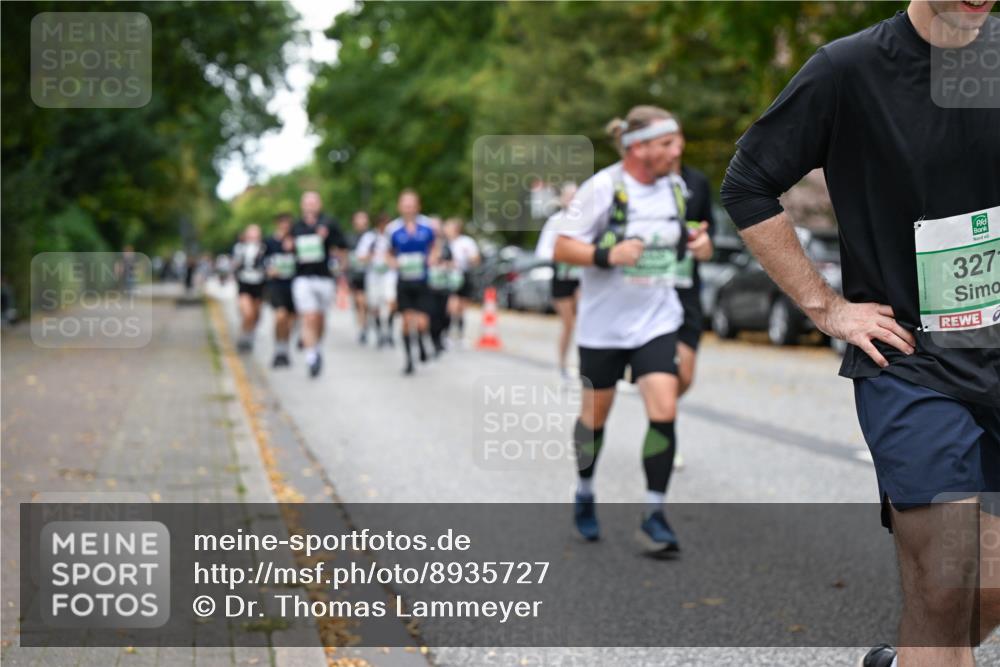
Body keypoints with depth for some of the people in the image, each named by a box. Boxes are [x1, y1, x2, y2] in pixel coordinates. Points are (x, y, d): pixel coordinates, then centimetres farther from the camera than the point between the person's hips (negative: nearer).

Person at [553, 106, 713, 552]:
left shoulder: (673, 186, 4)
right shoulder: (603, 187, -14)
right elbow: (562, 247, -14)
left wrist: (692, 243, 0)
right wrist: (607, 255, -29)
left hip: (657, 320, 4)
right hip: (603, 324, -3)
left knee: (664, 412, -12)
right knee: (595, 414, 11)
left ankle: (654, 515, -2)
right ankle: (584, 494, 37)